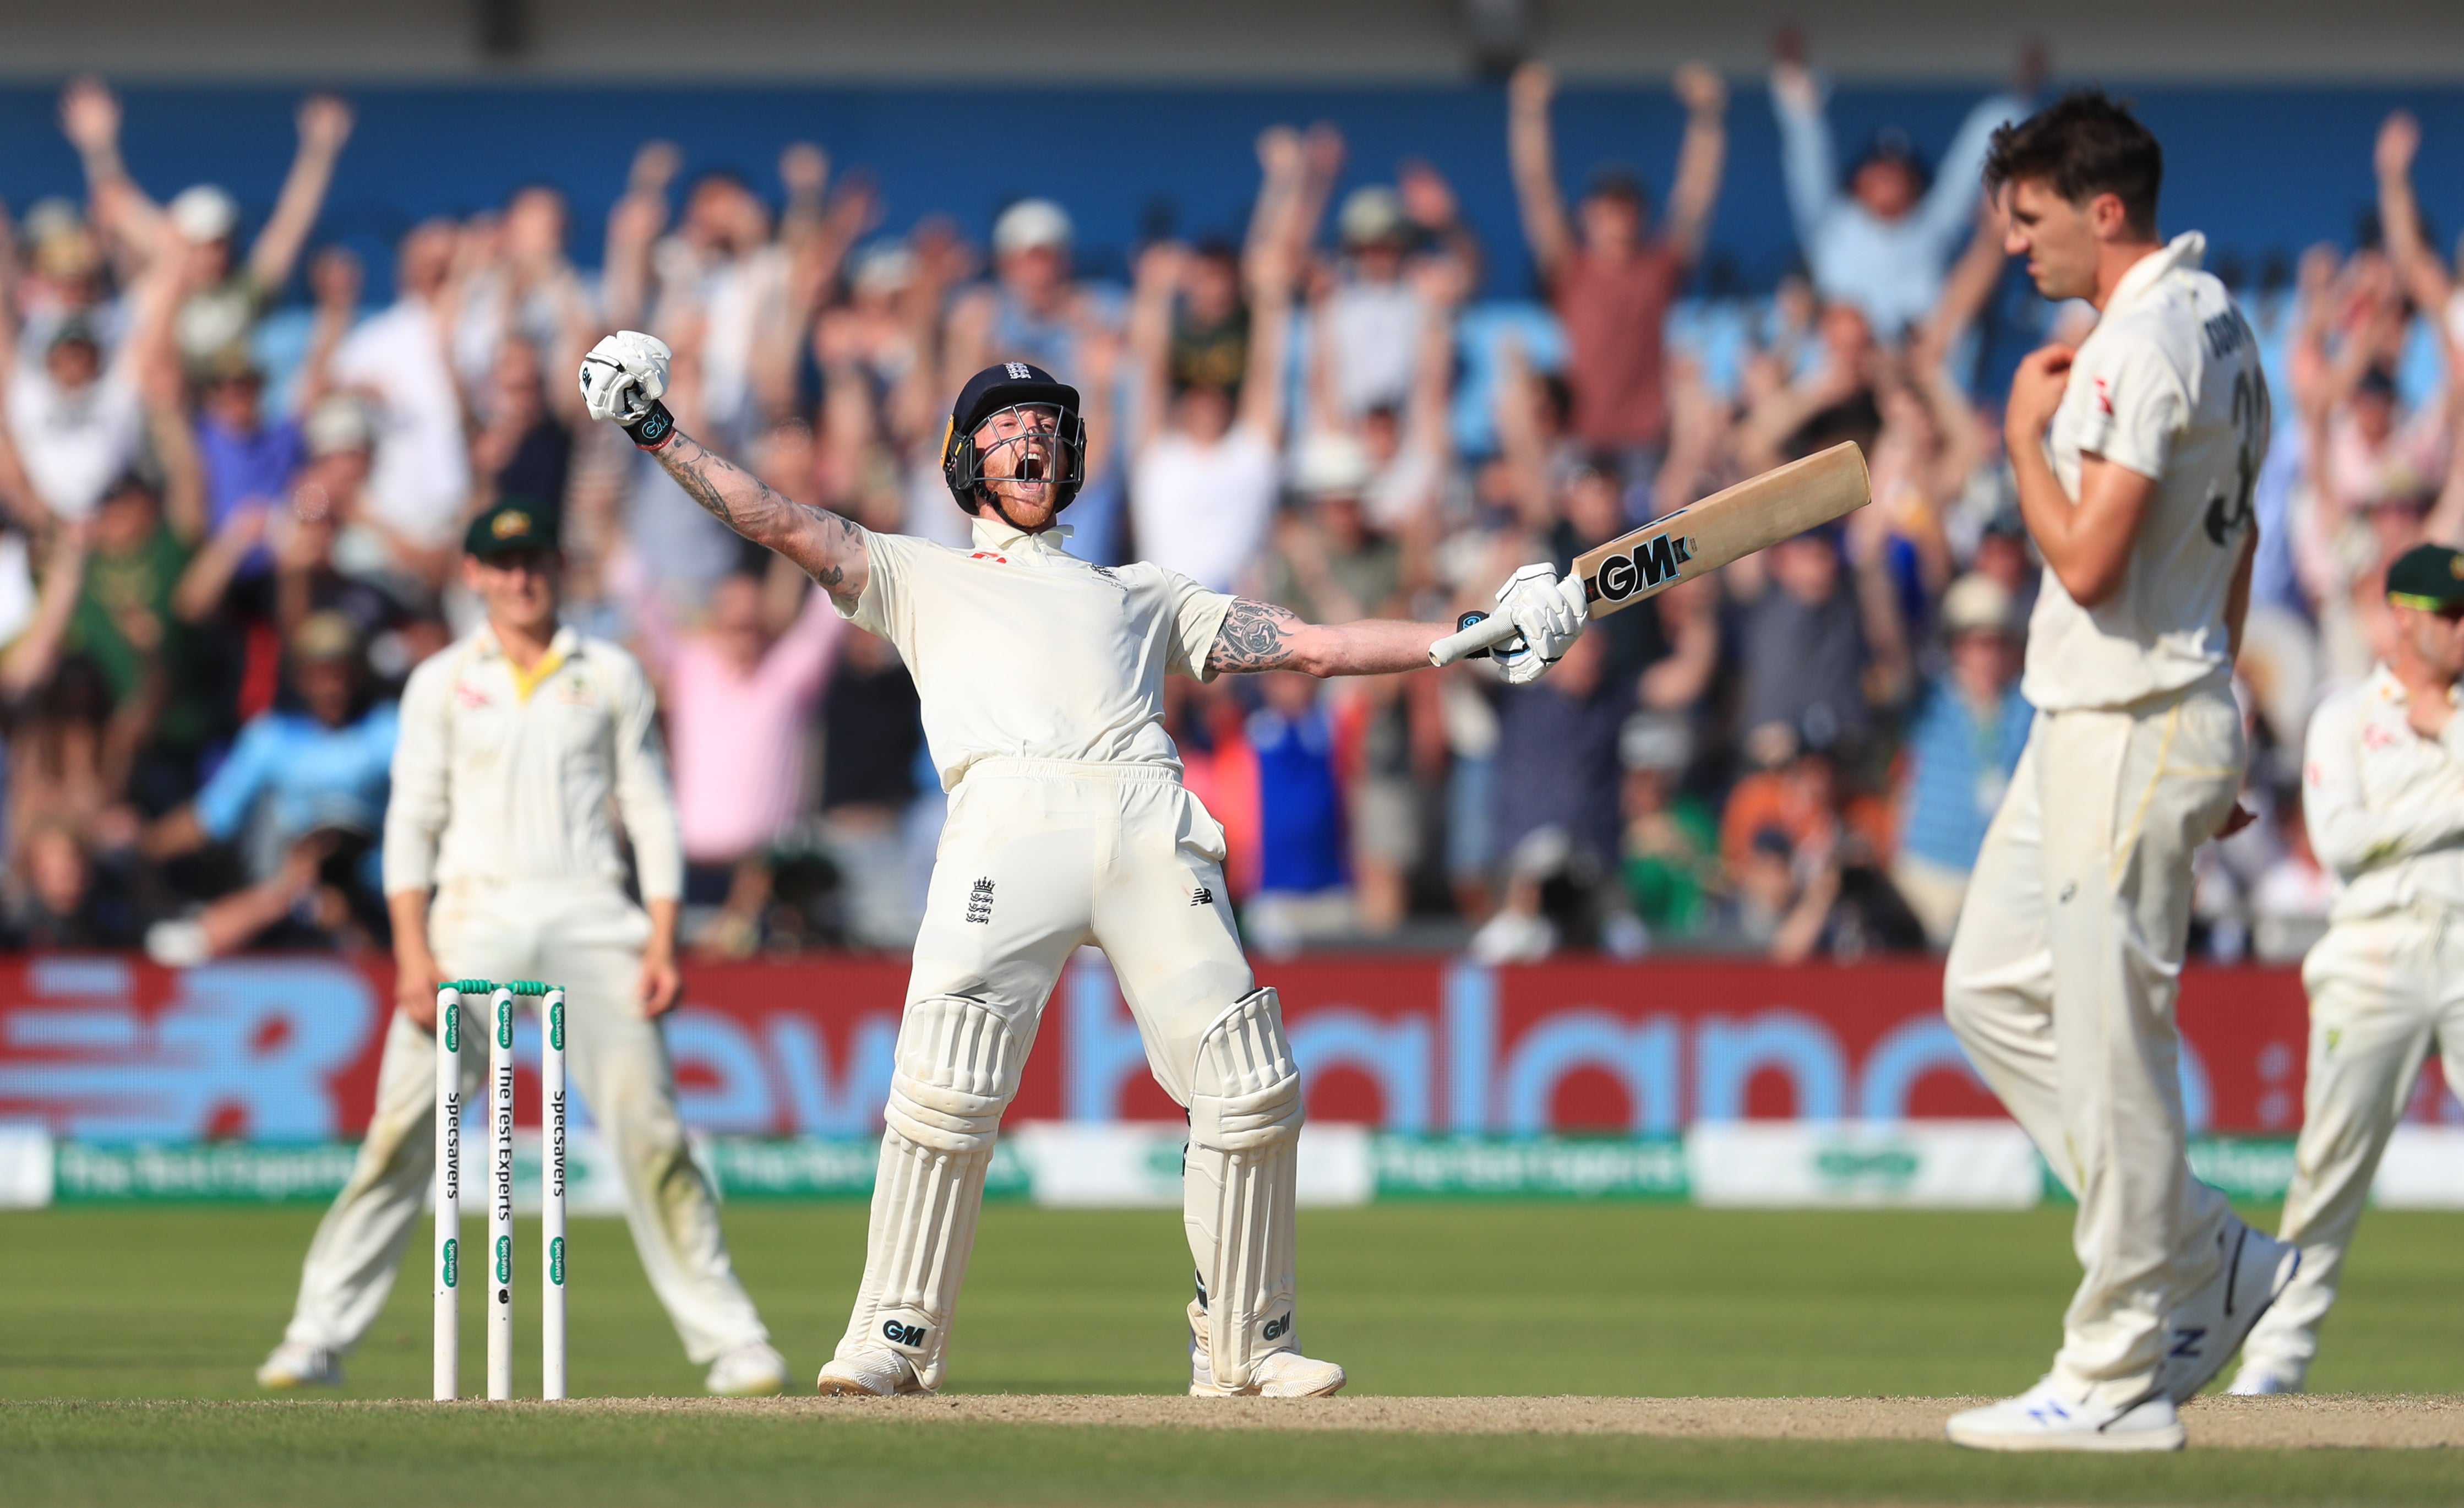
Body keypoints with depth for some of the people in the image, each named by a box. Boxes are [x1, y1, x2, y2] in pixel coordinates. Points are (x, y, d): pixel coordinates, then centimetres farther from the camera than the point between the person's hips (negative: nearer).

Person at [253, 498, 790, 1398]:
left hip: (592, 918, 0)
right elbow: (413, 818, 6)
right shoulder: (442, 682, 11)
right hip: (475, 915, 0)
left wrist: (662, 941, -1)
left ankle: (728, 1340, -3)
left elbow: (650, 809, 11)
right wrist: (412, 949, -6)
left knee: (649, 1129, -7)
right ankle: (318, 1338, -5)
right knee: (403, 1132, -8)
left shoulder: (611, 676, 12)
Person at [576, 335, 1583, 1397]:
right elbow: (779, 524, 20)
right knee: (946, 1083, -18)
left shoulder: (1141, 592, 35)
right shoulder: (918, 575, 31)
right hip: (1010, 817, -2)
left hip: (1152, 825, 2)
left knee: (1249, 1087, -8)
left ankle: (1245, 1343, 4)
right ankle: (896, 1339, -10)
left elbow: (1312, 646, 31)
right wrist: (658, 435, 9)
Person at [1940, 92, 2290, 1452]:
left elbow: (2088, 560, -24)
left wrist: (2026, 433, -10)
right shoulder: (2216, 326, 14)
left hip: (2131, 735, -11)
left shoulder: (2144, 343, -19)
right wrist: (2214, 706, 25)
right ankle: (2207, 1262, 18)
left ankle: (2118, 1380, -1)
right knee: (1994, 992, 16)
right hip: (2088, 729, 11)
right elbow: (2234, 538, 21)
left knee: (2109, 1044, -6)